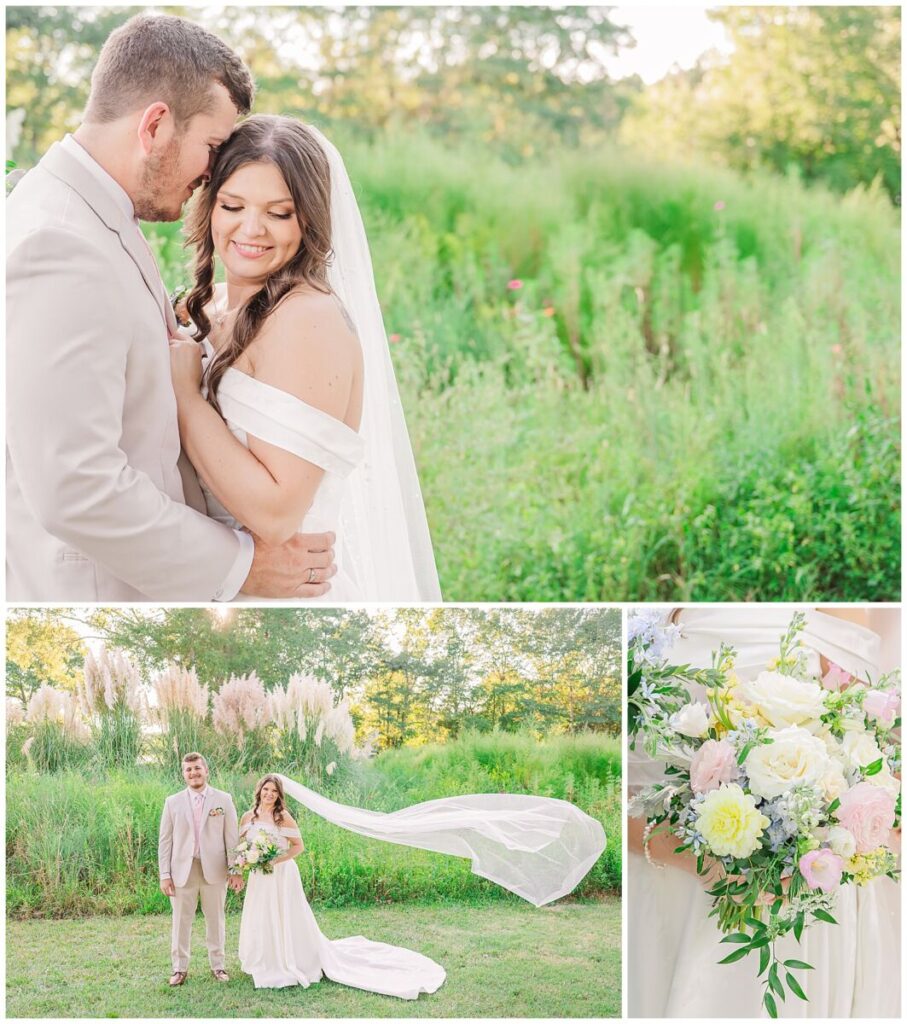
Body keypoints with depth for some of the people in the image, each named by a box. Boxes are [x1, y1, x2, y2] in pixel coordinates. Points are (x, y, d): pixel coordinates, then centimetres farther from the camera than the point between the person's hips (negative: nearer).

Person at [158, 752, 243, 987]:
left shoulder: (223, 800, 3)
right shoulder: (173, 802, 4)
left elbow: (232, 837, 2)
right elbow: (164, 841, 4)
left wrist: (235, 870, -3)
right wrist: (164, 874, -2)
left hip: (214, 870, 0)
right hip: (183, 871, 0)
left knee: (215, 920, 9)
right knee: (181, 921, 4)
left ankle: (218, 965, 21)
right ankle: (180, 968, 15)